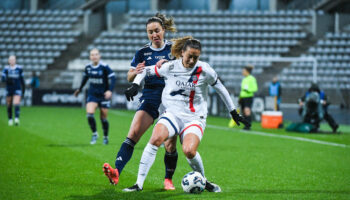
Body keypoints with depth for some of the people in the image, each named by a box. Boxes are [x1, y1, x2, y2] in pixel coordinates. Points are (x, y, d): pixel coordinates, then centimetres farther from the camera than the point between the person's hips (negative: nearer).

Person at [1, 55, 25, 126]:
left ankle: (17, 119, -28)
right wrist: (7, 80, -29)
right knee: (9, 105, 7)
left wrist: (23, 88, 14)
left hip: (17, 89, -1)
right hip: (9, 89, 1)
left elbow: (22, 79, 12)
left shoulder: (19, 68, 1)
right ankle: (10, 119, 25)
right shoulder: (6, 69, -2)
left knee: (16, 104, -19)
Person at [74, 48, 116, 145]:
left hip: (103, 95, -3)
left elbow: (113, 78, -16)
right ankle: (94, 134, 4)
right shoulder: (88, 67, 0)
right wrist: (80, 89, 30)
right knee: (89, 114, -17)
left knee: (103, 118, 4)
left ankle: (105, 137, 27)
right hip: (92, 94, 3)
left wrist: (110, 90, -30)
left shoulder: (104, 67, -14)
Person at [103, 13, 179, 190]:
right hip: (150, 97, 1)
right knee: (133, 133, -19)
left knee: (170, 144, 0)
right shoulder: (142, 53, 7)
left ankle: (168, 179, 20)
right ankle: (116, 172, -32)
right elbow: (130, 77, 9)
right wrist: (136, 72, -15)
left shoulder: (173, 49, 4)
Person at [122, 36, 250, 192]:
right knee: (156, 138, -28)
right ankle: (139, 184, -23)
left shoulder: (204, 70, -4)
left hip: (195, 118, -1)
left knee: (189, 151, -28)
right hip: (172, 114, 1)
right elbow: (146, 71, 12)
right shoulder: (170, 67, -2)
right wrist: (135, 85, -3)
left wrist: (233, 113, 14)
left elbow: (220, 89, 9)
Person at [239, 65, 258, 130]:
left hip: (249, 97, -8)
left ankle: (248, 126, -19)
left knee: (247, 111, -17)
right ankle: (245, 126, 8)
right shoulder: (244, 79, 17)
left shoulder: (252, 79, -7)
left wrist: (248, 90, -24)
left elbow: (255, 88, -10)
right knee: (244, 113, 4)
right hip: (243, 97, 8)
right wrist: (240, 97, 23)